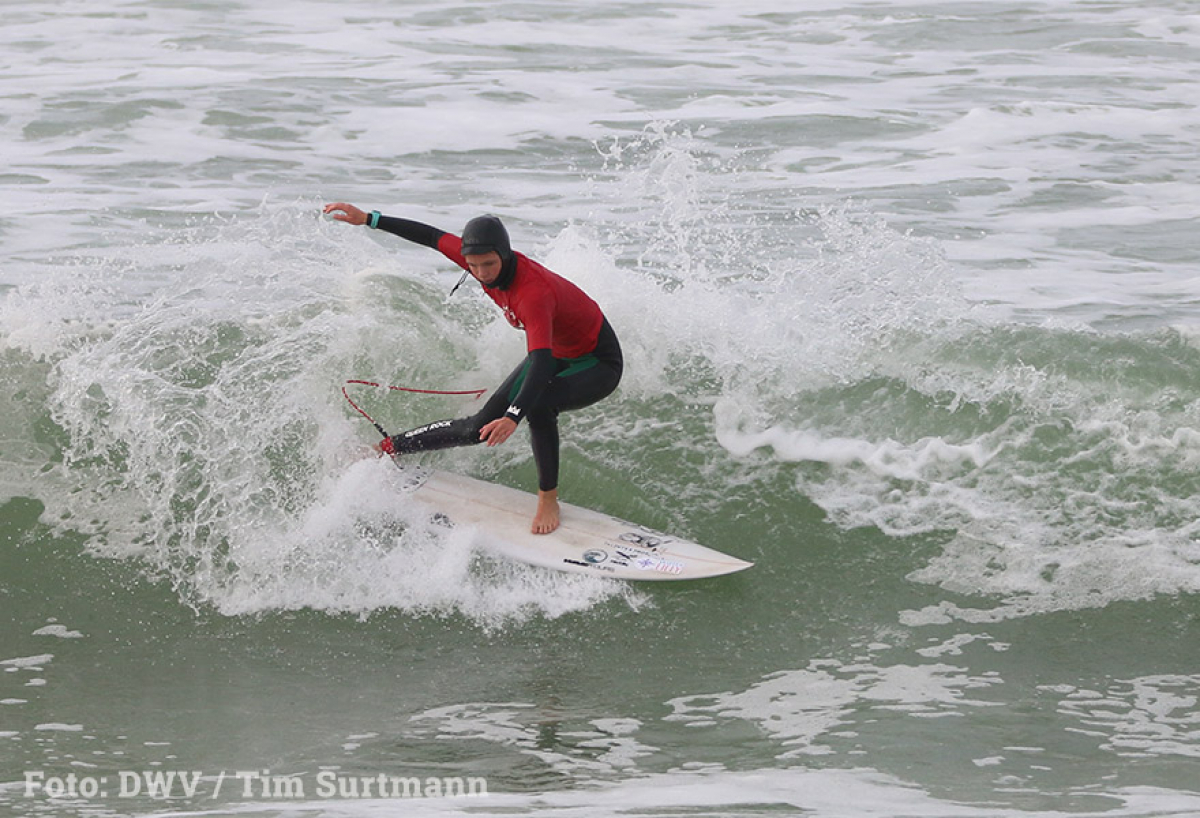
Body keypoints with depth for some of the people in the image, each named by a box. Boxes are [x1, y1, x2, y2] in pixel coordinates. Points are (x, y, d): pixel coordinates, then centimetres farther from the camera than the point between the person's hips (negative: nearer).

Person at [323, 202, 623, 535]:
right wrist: (368, 219, 3)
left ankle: (548, 498, -17)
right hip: (554, 353, 7)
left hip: (598, 364, -7)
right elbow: (433, 236, 0)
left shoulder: (533, 292, -40)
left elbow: (542, 364, -50)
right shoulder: (480, 259, -17)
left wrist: (513, 417, -64)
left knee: (538, 406, -36)